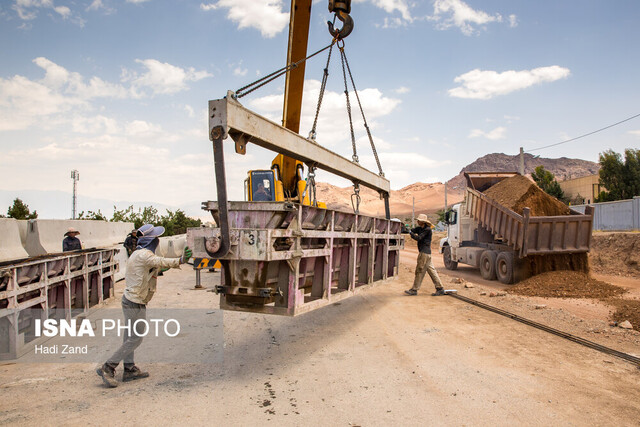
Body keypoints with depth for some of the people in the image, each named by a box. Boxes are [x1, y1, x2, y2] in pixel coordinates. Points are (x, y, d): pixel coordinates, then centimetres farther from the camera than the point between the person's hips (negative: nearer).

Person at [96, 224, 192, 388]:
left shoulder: (138, 253, 12)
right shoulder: (144, 254, -20)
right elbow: (159, 262, -41)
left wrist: (155, 270, 18)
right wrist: (179, 261, -57)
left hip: (130, 299, 10)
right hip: (136, 303, -10)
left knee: (130, 336, 16)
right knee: (135, 338, -1)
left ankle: (130, 369, 27)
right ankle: (107, 368, 5)